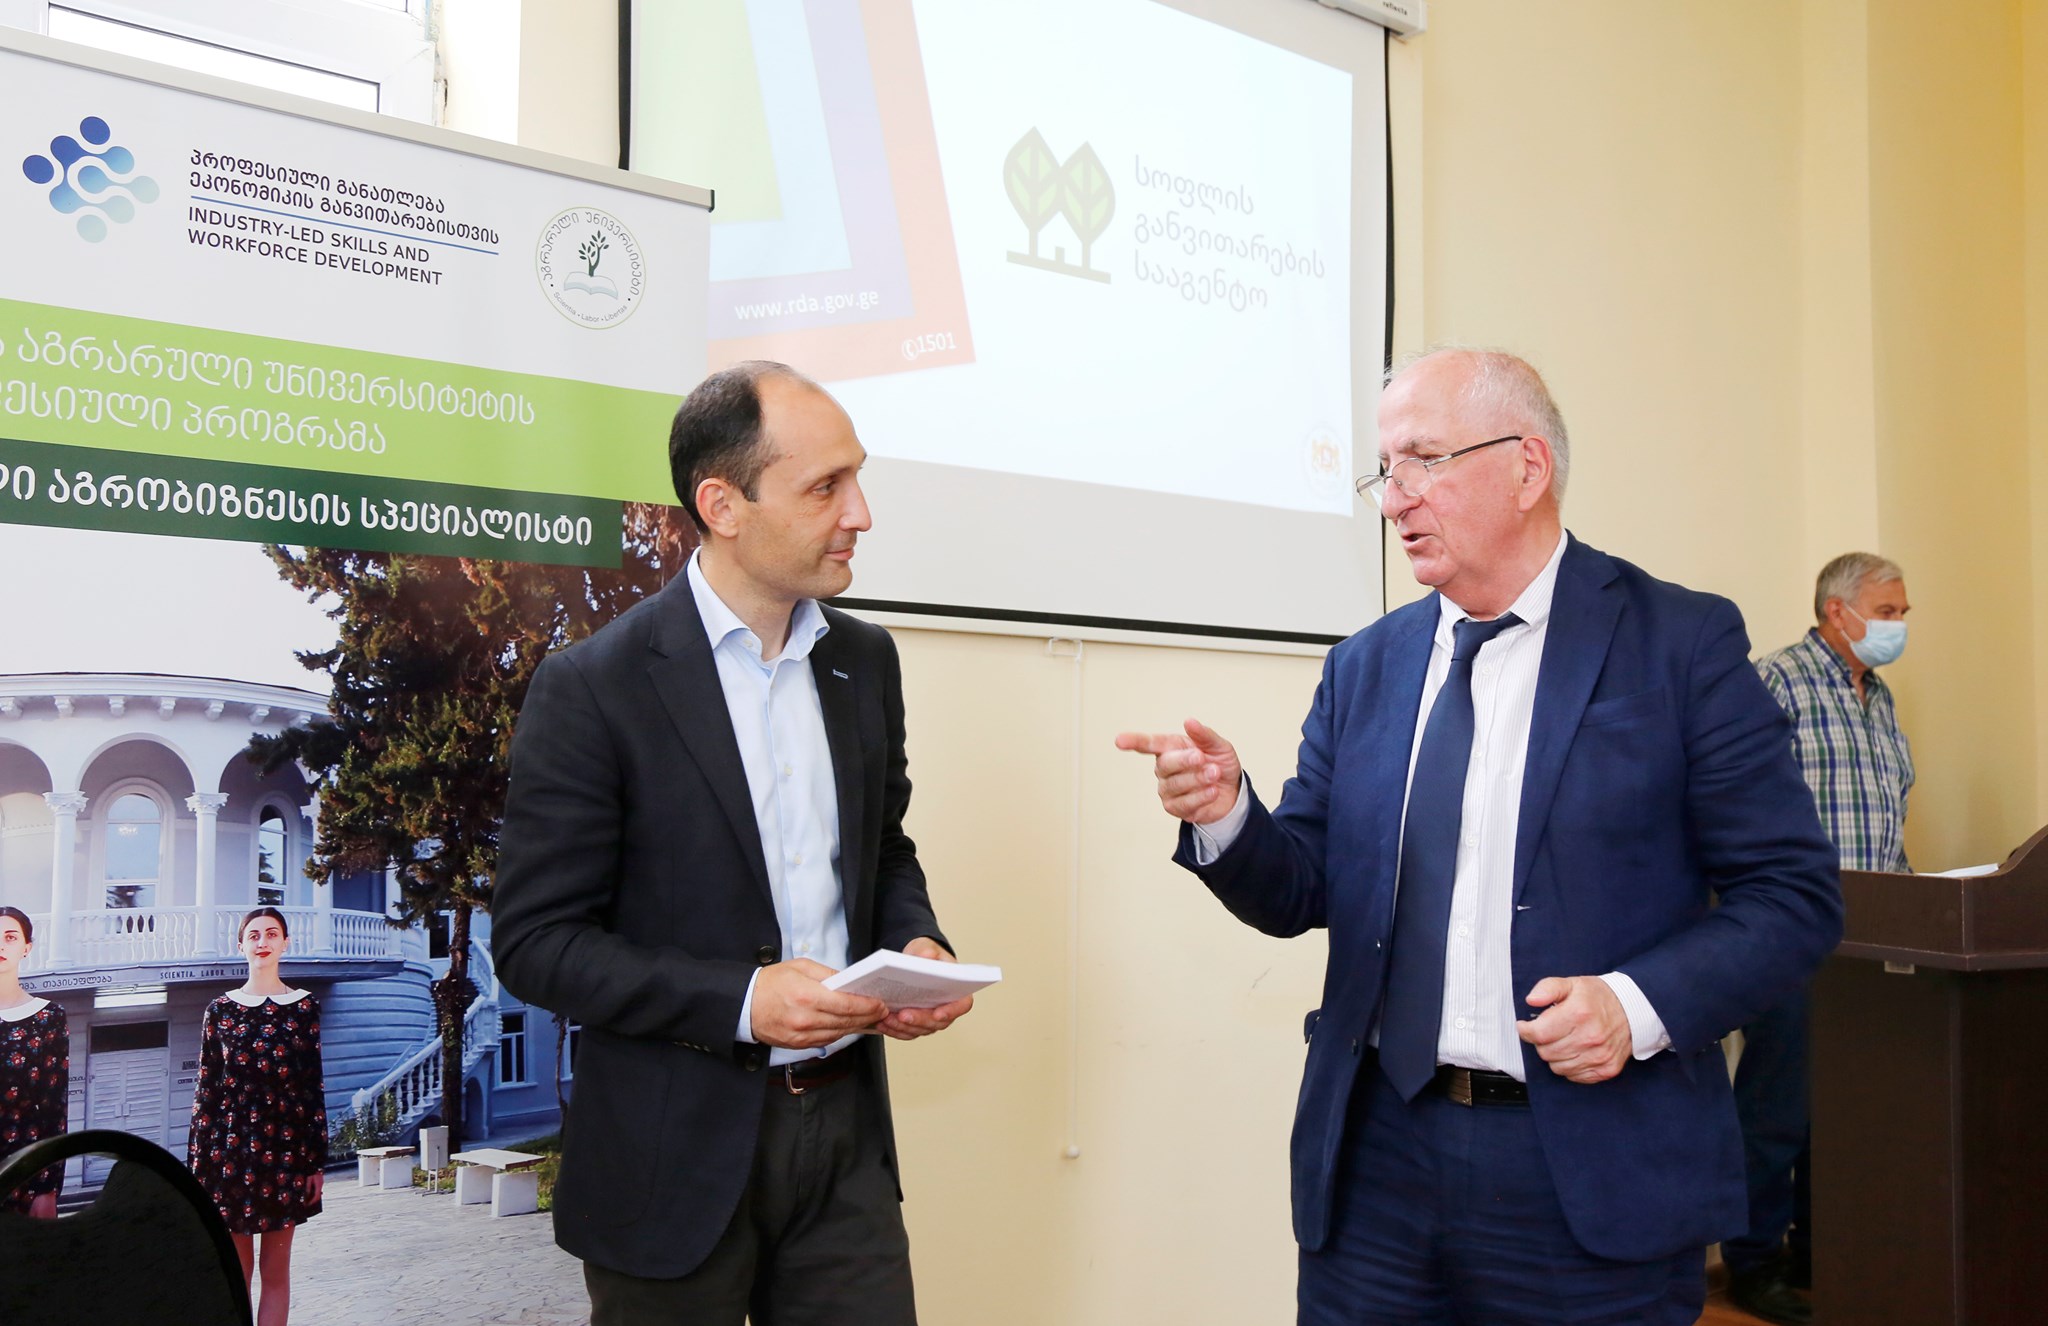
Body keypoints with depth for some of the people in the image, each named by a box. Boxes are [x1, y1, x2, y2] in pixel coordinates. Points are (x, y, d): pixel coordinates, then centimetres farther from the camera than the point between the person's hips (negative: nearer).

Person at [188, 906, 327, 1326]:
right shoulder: (220, 1010, 4)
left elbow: (315, 1086, 3)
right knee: (235, 1270, 5)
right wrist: (199, 1166, 0)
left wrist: (317, 1162, 1)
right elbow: (205, 1090, 5)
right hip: (231, 1147, 0)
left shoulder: (304, 1006, 3)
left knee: (275, 1269, 5)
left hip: (286, 1147, 0)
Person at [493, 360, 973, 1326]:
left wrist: (916, 944, -5)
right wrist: (742, 999, -22)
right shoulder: (592, 689, -13)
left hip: (845, 1131, 5)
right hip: (677, 1157, -4)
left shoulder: (865, 660, 4)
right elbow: (536, 941, -12)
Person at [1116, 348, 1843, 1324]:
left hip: (1591, 1176, -3)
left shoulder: (1683, 642, -4)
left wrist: (1645, 1004, -18)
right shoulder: (1363, 668, 8)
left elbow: (1793, 895, -4)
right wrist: (1225, 815, -12)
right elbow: (1301, 893, 8)